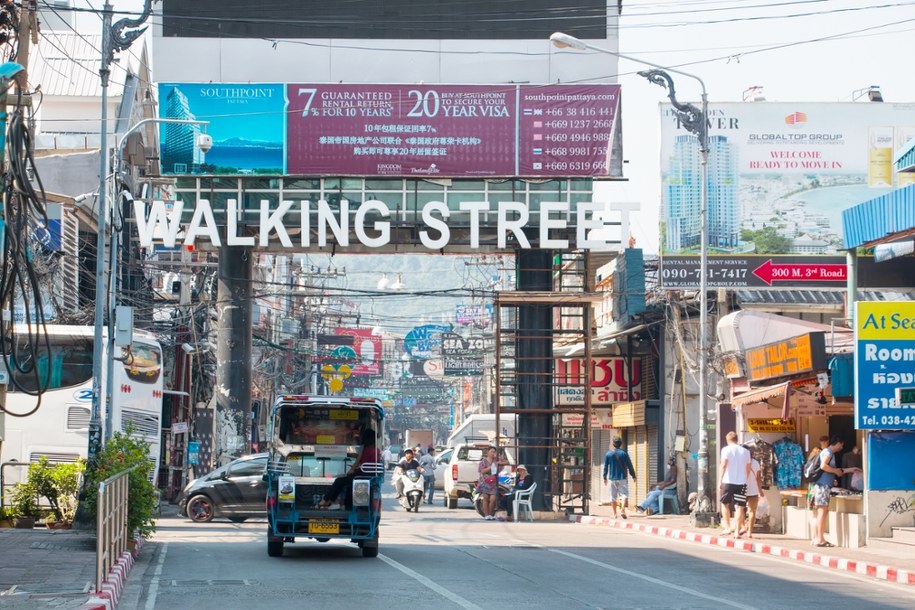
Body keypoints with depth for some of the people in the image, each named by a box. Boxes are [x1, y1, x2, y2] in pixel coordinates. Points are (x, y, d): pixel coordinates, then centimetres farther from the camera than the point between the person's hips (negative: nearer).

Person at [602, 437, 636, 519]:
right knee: (624, 494, 1)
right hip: (622, 478, -2)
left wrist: (605, 478, 14)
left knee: (613, 497, 9)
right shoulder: (624, 453, -5)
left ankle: (614, 514, 10)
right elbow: (629, 465, -1)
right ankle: (623, 509, -21)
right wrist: (633, 476, 9)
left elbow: (605, 467, 5)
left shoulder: (608, 454, 0)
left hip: (612, 478, 2)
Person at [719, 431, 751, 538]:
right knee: (740, 507, 3)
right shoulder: (745, 451, 10)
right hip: (741, 482, 2)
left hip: (728, 481, -2)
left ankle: (728, 527, 5)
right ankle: (737, 531, 1)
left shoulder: (726, 450, -1)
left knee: (725, 504, 14)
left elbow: (723, 465, -13)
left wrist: (720, 480, -14)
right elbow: (748, 469, 14)